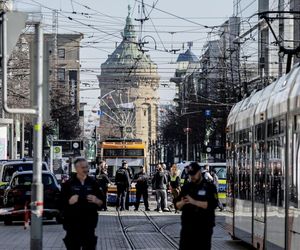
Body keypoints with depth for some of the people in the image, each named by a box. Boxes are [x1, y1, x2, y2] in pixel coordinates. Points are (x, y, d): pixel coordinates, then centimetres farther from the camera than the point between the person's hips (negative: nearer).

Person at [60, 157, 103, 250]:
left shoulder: (92, 183, 9)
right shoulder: (68, 184, 2)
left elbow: (101, 202, 11)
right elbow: (61, 203, -1)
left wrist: (96, 201, -10)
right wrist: (69, 201, -19)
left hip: (89, 223, 2)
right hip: (73, 223, -2)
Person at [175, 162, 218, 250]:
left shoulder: (209, 187, 0)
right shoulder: (186, 187, 12)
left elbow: (213, 204, -15)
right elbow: (177, 205, 10)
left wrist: (194, 202, -22)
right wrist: (182, 203, -15)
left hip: (204, 228, -3)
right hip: (187, 227, 3)